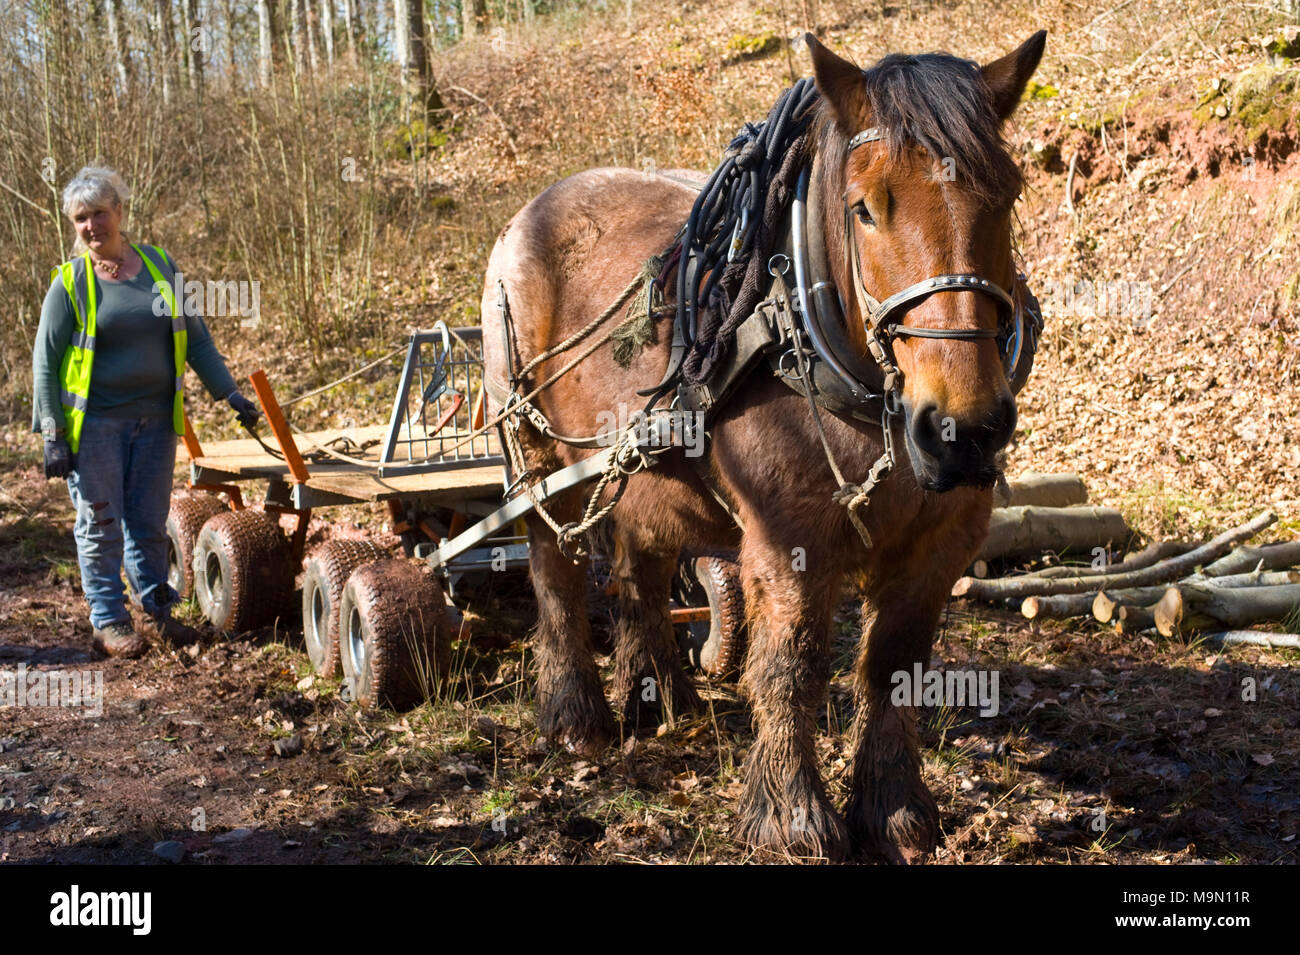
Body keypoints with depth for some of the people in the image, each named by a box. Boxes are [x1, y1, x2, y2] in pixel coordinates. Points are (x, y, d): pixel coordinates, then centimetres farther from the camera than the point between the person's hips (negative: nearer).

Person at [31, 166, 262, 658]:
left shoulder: (159, 266, 6)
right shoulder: (70, 282, -4)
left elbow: (195, 337, 10)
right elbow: (45, 361, -3)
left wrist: (229, 392, 2)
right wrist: (52, 435, -10)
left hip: (155, 418, 3)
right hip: (95, 423, -3)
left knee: (149, 522, 10)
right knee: (101, 524, 4)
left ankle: (154, 609, 24)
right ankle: (108, 621, 15)